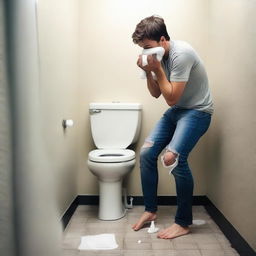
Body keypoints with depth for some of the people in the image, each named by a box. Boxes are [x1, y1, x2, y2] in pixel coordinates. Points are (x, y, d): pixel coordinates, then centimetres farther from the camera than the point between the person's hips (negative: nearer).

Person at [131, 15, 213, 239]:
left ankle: (184, 223, -7)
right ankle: (150, 210, 14)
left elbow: (172, 98, -22)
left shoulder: (181, 54, -22)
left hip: (197, 111, -8)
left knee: (173, 157, -25)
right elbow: (156, 94, 9)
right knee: (146, 153, -2)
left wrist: (157, 69, -20)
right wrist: (148, 72, -7)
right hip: (176, 110, 8)